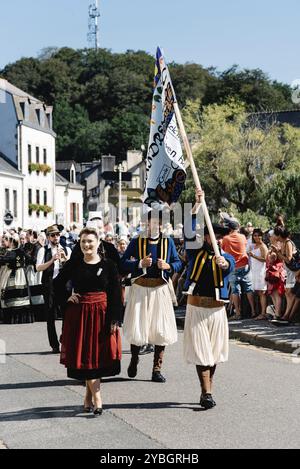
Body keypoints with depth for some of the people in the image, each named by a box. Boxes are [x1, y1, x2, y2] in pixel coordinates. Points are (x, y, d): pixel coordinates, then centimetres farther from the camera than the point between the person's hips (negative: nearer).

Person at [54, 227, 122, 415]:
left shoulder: (108, 265, -2)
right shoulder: (73, 264, 2)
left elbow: (116, 294, -3)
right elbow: (58, 283, 16)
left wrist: (114, 320, -9)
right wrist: (66, 299, 0)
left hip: (101, 315, -1)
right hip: (79, 315, 1)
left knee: (98, 355, 4)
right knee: (86, 357, -2)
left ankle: (89, 396, 19)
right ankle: (97, 398, -1)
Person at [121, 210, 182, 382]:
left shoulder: (168, 242, 8)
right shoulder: (136, 242, 2)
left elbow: (178, 263, 11)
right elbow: (124, 262, 0)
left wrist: (168, 266, -9)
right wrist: (140, 263, -15)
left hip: (160, 289, 2)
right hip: (140, 289, -2)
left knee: (161, 329, 0)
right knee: (137, 328, -1)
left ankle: (157, 369, 9)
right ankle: (134, 359, 27)